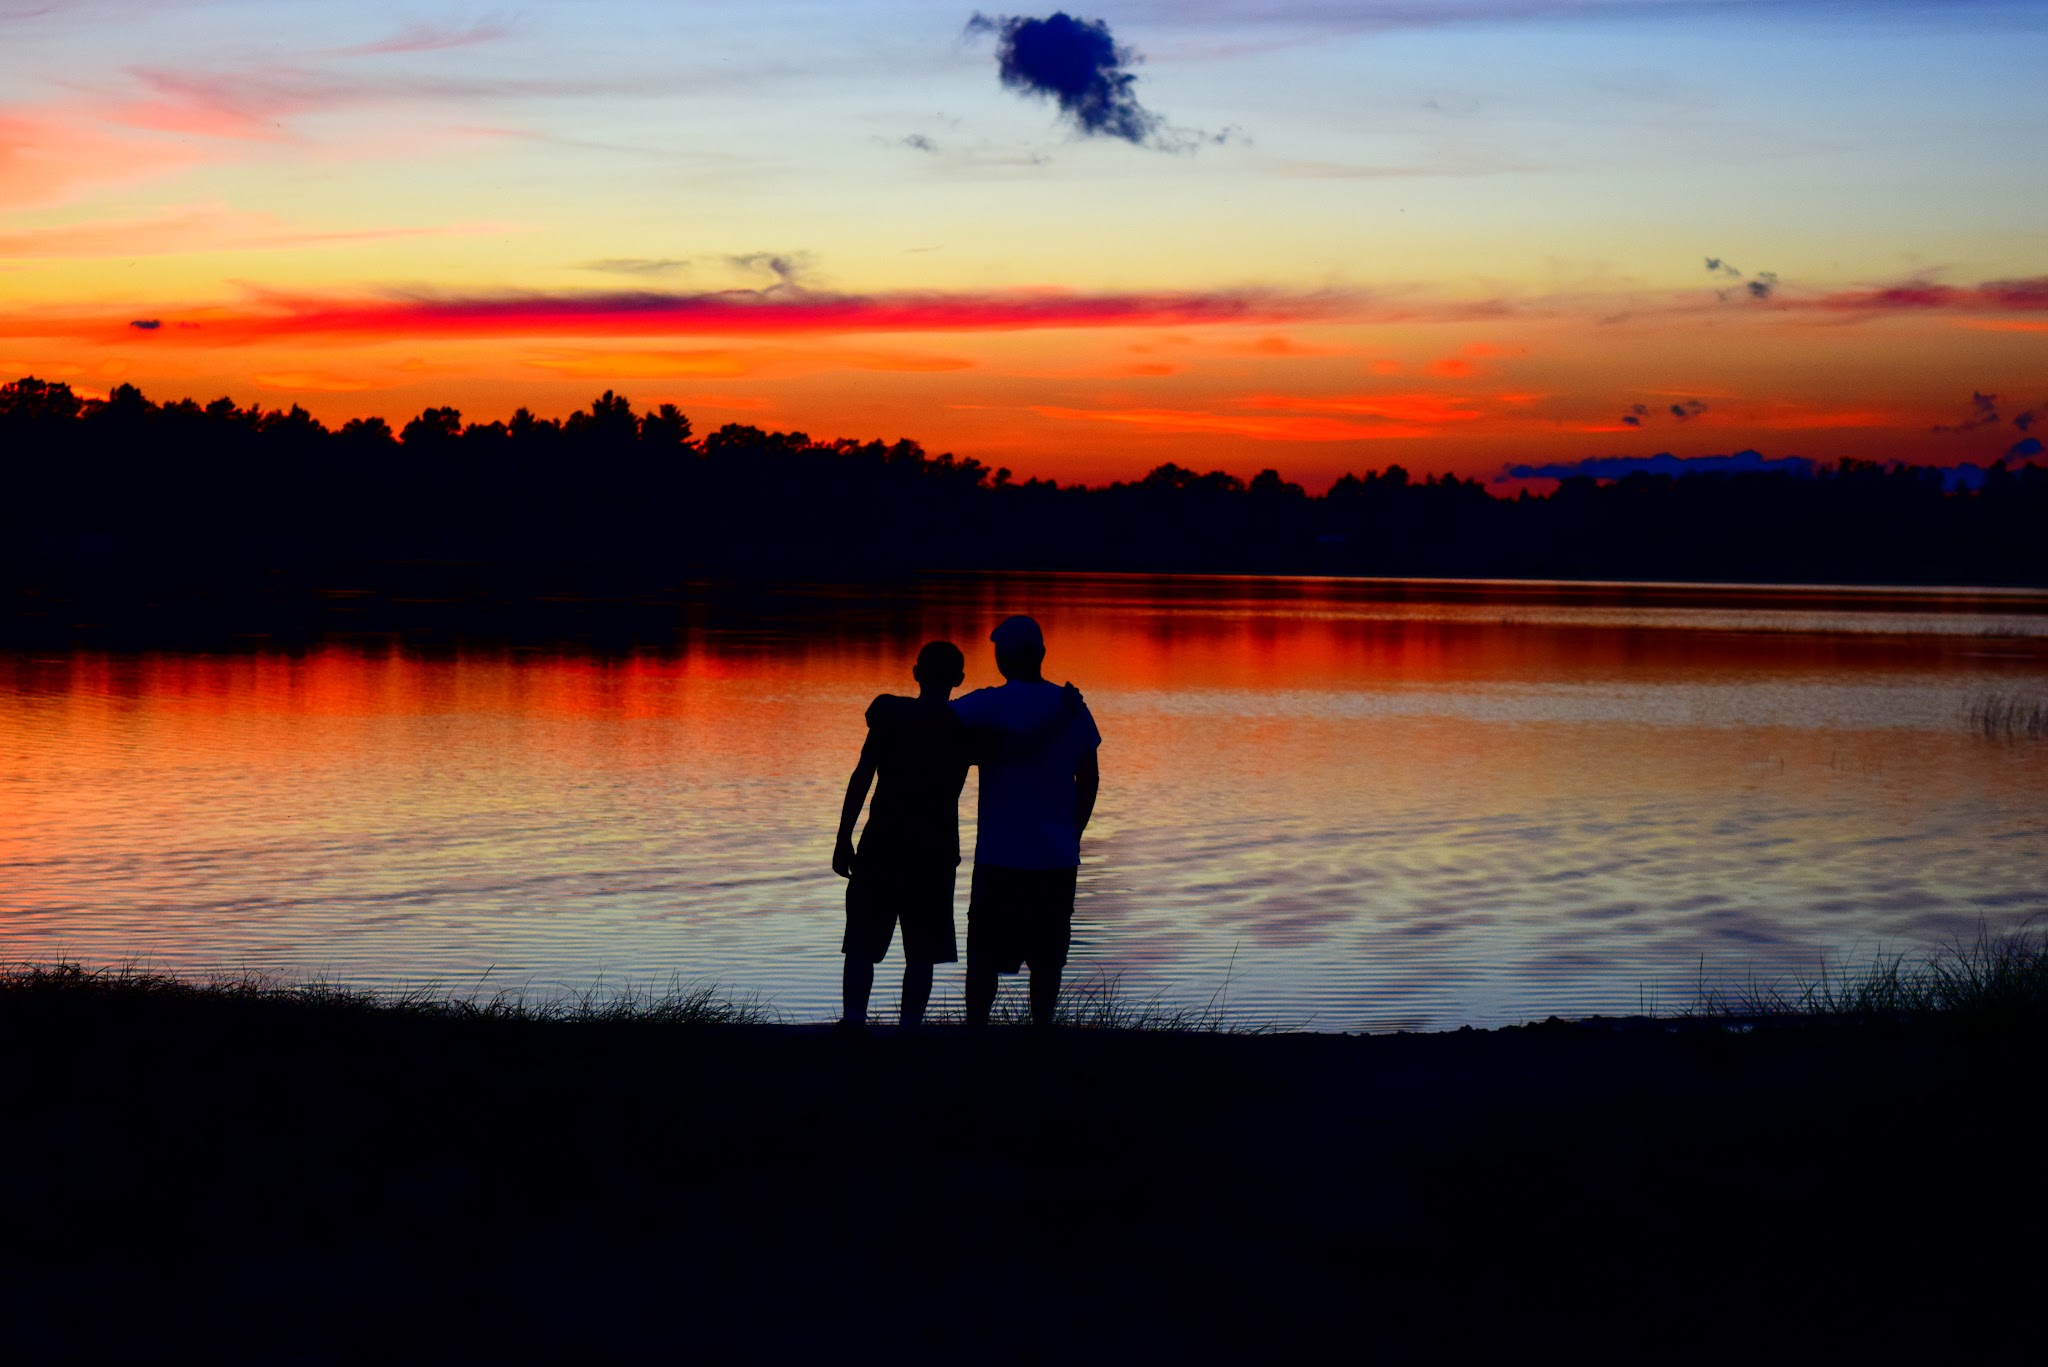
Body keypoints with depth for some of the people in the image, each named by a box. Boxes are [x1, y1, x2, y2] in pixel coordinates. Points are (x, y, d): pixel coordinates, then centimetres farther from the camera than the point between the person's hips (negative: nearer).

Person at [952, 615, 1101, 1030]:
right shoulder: (1072, 707, 6)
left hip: (1001, 855, -3)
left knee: (984, 954, 4)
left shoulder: (989, 706, -7)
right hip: (1057, 856, 3)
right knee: (1046, 957, 9)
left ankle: (976, 1032, 2)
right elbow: (1090, 779, 11)